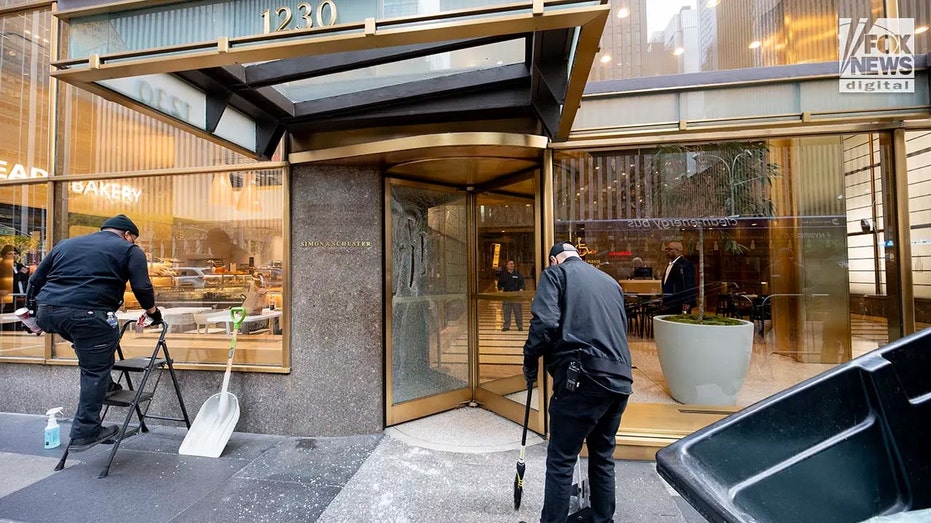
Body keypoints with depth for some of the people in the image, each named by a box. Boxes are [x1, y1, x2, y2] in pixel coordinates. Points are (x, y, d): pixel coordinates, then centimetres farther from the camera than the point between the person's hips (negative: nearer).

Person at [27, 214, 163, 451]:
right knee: (96, 371, 4)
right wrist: (152, 312, 14)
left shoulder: (66, 243, 26)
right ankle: (86, 433, 9)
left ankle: (105, 385, 35)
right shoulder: (129, 250, 9)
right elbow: (142, 287, -1)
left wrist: (32, 310, 35)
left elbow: (36, 279, 25)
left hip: (48, 311, 7)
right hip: (88, 314, -6)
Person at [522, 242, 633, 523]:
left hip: (584, 377, -7)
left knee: (560, 460, 5)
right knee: (603, 456, 22)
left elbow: (545, 322, -12)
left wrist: (530, 362, 0)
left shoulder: (556, 272, 3)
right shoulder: (610, 281, 22)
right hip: (620, 381, 7)